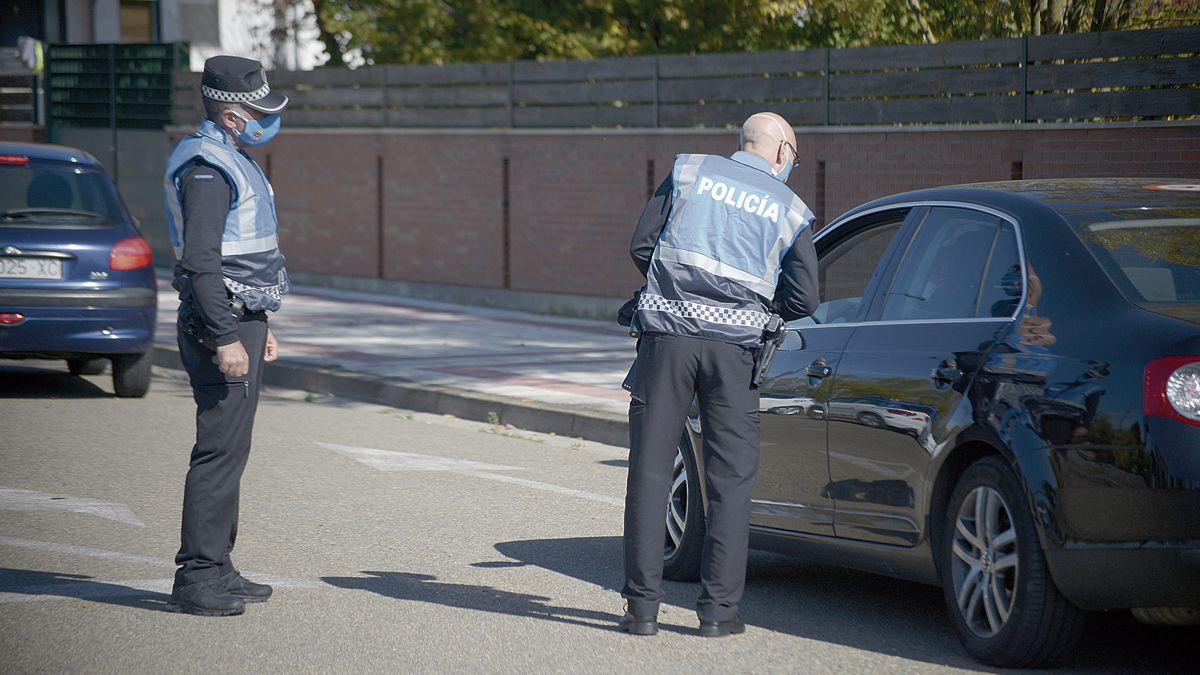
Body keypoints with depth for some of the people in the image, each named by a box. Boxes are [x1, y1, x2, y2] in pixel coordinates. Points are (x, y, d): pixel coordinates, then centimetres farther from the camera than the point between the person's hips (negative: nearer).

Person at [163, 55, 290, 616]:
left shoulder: (231, 160, 18)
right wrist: (226, 339, -24)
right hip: (221, 323, -10)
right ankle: (197, 578, -8)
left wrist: (258, 327, 26)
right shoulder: (206, 165, -15)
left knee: (229, 449, 13)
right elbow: (200, 260, -22)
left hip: (240, 320, 10)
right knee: (221, 450, -10)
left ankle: (216, 569, 18)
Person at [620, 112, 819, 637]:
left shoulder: (689, 171, 10)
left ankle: (642, 606, 4)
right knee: (730, 479, 7)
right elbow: (803, 300, 8)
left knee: (650, 470, 5)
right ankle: (718, 609, 5)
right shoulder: (789, 209, 9)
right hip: (734, 344, 0)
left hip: (667, 335, 0)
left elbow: (641, 246, 7)